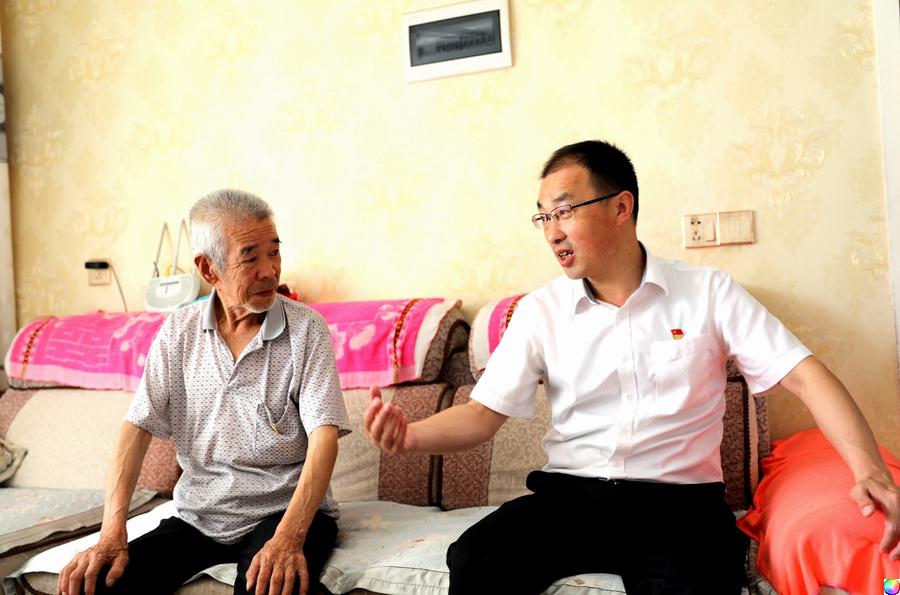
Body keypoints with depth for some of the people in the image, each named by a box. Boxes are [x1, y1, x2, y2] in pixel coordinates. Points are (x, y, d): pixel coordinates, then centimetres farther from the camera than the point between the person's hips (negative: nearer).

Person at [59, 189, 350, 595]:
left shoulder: (306, 329, -9)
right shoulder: (179, 331, 2)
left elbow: (324, 436, -16)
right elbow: (139, 427, -1)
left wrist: (290, 536, -30)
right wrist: (111, 534, -14)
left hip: (283, 510, -3)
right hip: (198, 513, 4)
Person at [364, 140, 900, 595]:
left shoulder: (709, 294, 2)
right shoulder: (541, 311, 6)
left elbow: (805, 375, -2)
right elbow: (485, 411, 2)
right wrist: (414, 435, -18)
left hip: (680, 499, -1)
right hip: (569, 494, 2)